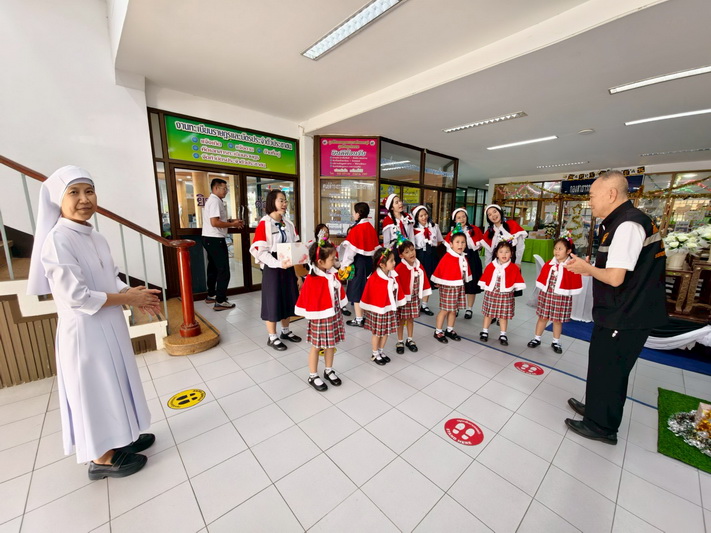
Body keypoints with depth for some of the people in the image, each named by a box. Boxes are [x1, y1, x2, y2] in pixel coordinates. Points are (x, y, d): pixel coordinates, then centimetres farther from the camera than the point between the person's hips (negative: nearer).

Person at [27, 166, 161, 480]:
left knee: (114, 385, 20)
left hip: (110, 326, 8)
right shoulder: (57, 240, -19)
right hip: (84, 330, -8)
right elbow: (76, 296, -22)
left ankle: (119, 438, 40)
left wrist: (136, 296, -8)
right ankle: (102, 458, 28)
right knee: (96, 391, 8)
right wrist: (128, 299, -15)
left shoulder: (96, 238, 5)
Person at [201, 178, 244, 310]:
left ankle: (211, 295, 31)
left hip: (210, 239, 11)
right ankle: (220, 302, -4)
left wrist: (230, 221, 8)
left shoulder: (211, 200, 17)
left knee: (213, 268, 19)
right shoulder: (215, 201, -15)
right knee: (223, 271, -7)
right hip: (215, 240, -11)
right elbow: (214, 222, -24)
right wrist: (232, 224, -14)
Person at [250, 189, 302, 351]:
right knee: (273, 301, 4)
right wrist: (279, 264, -28)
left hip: (288, 267, 6)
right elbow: (260, 251, -18)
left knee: (288, 299, 15)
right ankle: (272, 337, 21)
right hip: (272, 268, -6)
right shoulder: (263, 224, -11)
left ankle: (285, 331, 34)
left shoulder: (289, 224, 8)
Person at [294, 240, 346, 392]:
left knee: (331, 344, 19)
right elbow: (307, 302, -17)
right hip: (320, 318, -6)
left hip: (335, 315, 6)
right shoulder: (312, 280, -23)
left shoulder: (333, 273, -2)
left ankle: (328, 371, 40)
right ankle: (313, 376, 30)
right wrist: (312, 316, -14)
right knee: (316, 346, 11)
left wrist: (338, 311, 13)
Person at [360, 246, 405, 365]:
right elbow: (368, 295, -14)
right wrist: (367, 309, -6)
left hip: (390, 309, 6)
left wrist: (396, 305, 10)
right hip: (377, 311, -6)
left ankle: (381, 352, 38)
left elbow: (397, 290, 6)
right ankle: (375, 354, 32)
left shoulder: (393, 275, -5)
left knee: (386, 332, 18)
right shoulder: (374, 278, -23)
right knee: (377, 333, 12)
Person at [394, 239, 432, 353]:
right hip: (403, 298, -5)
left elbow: (423, 280, 7)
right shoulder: (399, 268, -20)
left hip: (415, 297, 5)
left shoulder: (419, 266, -1)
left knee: (411, 318, 16)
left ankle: (409, 340, 32)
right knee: (402, 319, 7)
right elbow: (397, 284, -19)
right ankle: (400, 342, 22)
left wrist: (422, 294, 7)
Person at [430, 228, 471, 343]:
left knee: (454, 310, 14)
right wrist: (440, 283, -8)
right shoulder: (446, 257, -18)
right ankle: (438, 332, 13)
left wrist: (462, 281, 12)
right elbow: (439, 271, -14)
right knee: (444, 310, 0)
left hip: (459, 286, 7)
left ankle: (450, 330, 28)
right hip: (447, 287, -7)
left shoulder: (463, 258, 6)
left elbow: (466, 271, 16)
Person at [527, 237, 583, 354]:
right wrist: (543, 291, 3)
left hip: (562, 298, -2)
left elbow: (574, 285, -5)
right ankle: (537, 338, 23)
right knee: (542, 317, 10)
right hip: (546, 295, 2)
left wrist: (565, 293, -8)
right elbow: (542, 279, 7)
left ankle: (556, 342, 27)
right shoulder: (549, 264, 0)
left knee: (557, 320, 11)